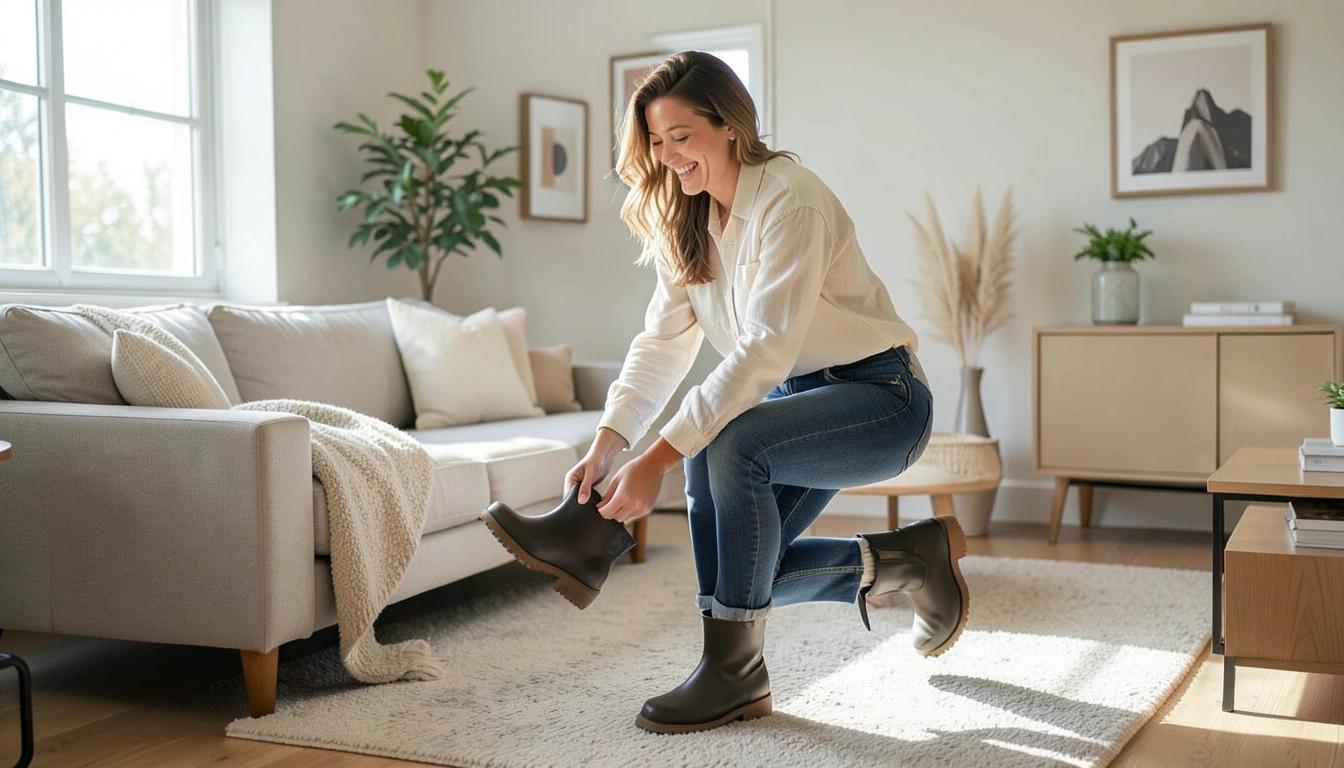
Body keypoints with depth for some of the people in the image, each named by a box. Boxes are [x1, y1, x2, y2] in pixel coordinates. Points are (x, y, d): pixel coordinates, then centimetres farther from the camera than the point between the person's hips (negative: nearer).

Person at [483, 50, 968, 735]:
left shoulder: (789, 200, -23)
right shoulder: (684, 222, 3)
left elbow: (764, 348, -32)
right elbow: (662, 343, -4)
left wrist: (659, 457, -37)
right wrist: (605, 444, -19)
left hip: (879, 396, -8)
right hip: (802, 398, 9)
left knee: (728, 446, -33)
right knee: (742, 565, -1)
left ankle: (735, 670, -18)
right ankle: (906, 558, 17)